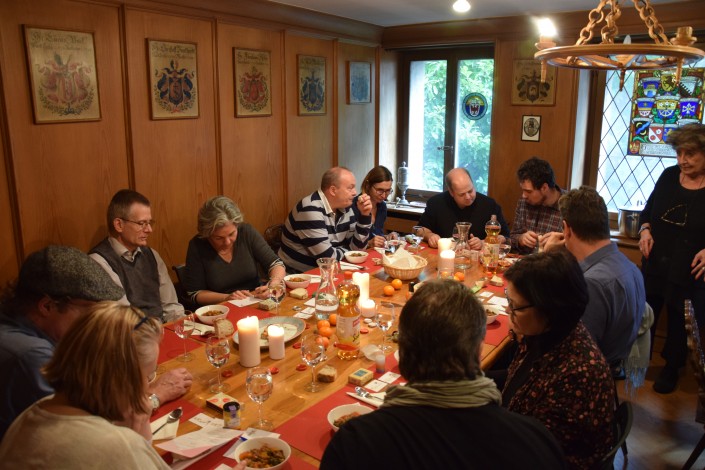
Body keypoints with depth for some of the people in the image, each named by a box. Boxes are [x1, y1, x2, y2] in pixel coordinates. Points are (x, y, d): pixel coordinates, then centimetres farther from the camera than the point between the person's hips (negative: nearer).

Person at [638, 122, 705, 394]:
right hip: (655, 266, 4)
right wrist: (645, 230, -8)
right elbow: (648, 210, 11)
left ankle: (671, 369, 35)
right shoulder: (669, 176, 0)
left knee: (679, 324, 13)